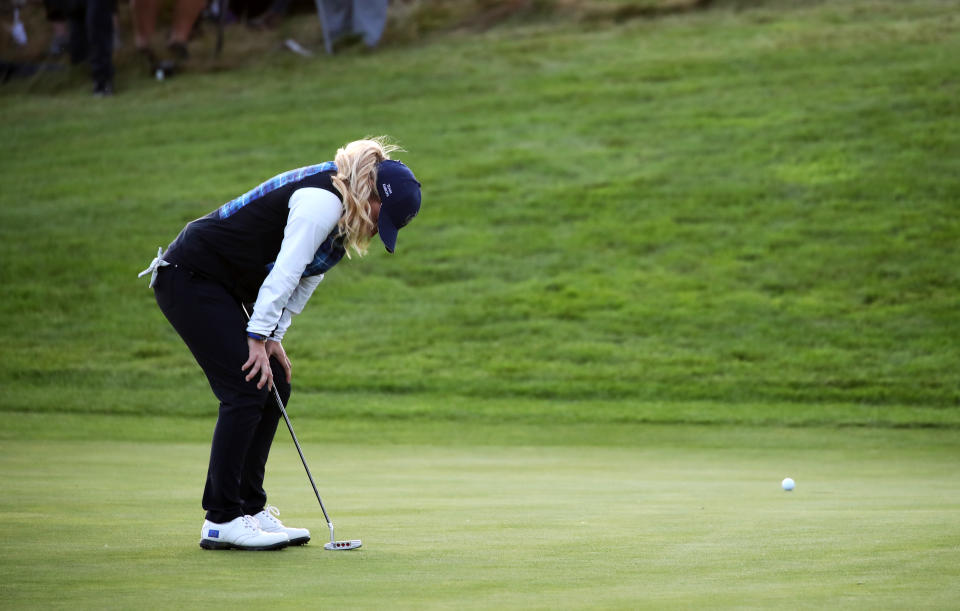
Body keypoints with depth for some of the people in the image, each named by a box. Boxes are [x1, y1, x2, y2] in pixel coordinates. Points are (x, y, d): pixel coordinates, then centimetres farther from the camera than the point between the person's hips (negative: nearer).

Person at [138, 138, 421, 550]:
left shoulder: (341, 212, 10)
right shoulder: (324, 201, -22)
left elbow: (304, 279, 12)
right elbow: (285, 273, -24)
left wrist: (274, 337, 4)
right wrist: (259, 338, -22)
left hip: (219, 285, 10)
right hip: (189, 278, -10)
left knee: (274, 387, 6)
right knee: (247, 390, -14)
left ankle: (249, 509, 11)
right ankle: (221, 521, -11)